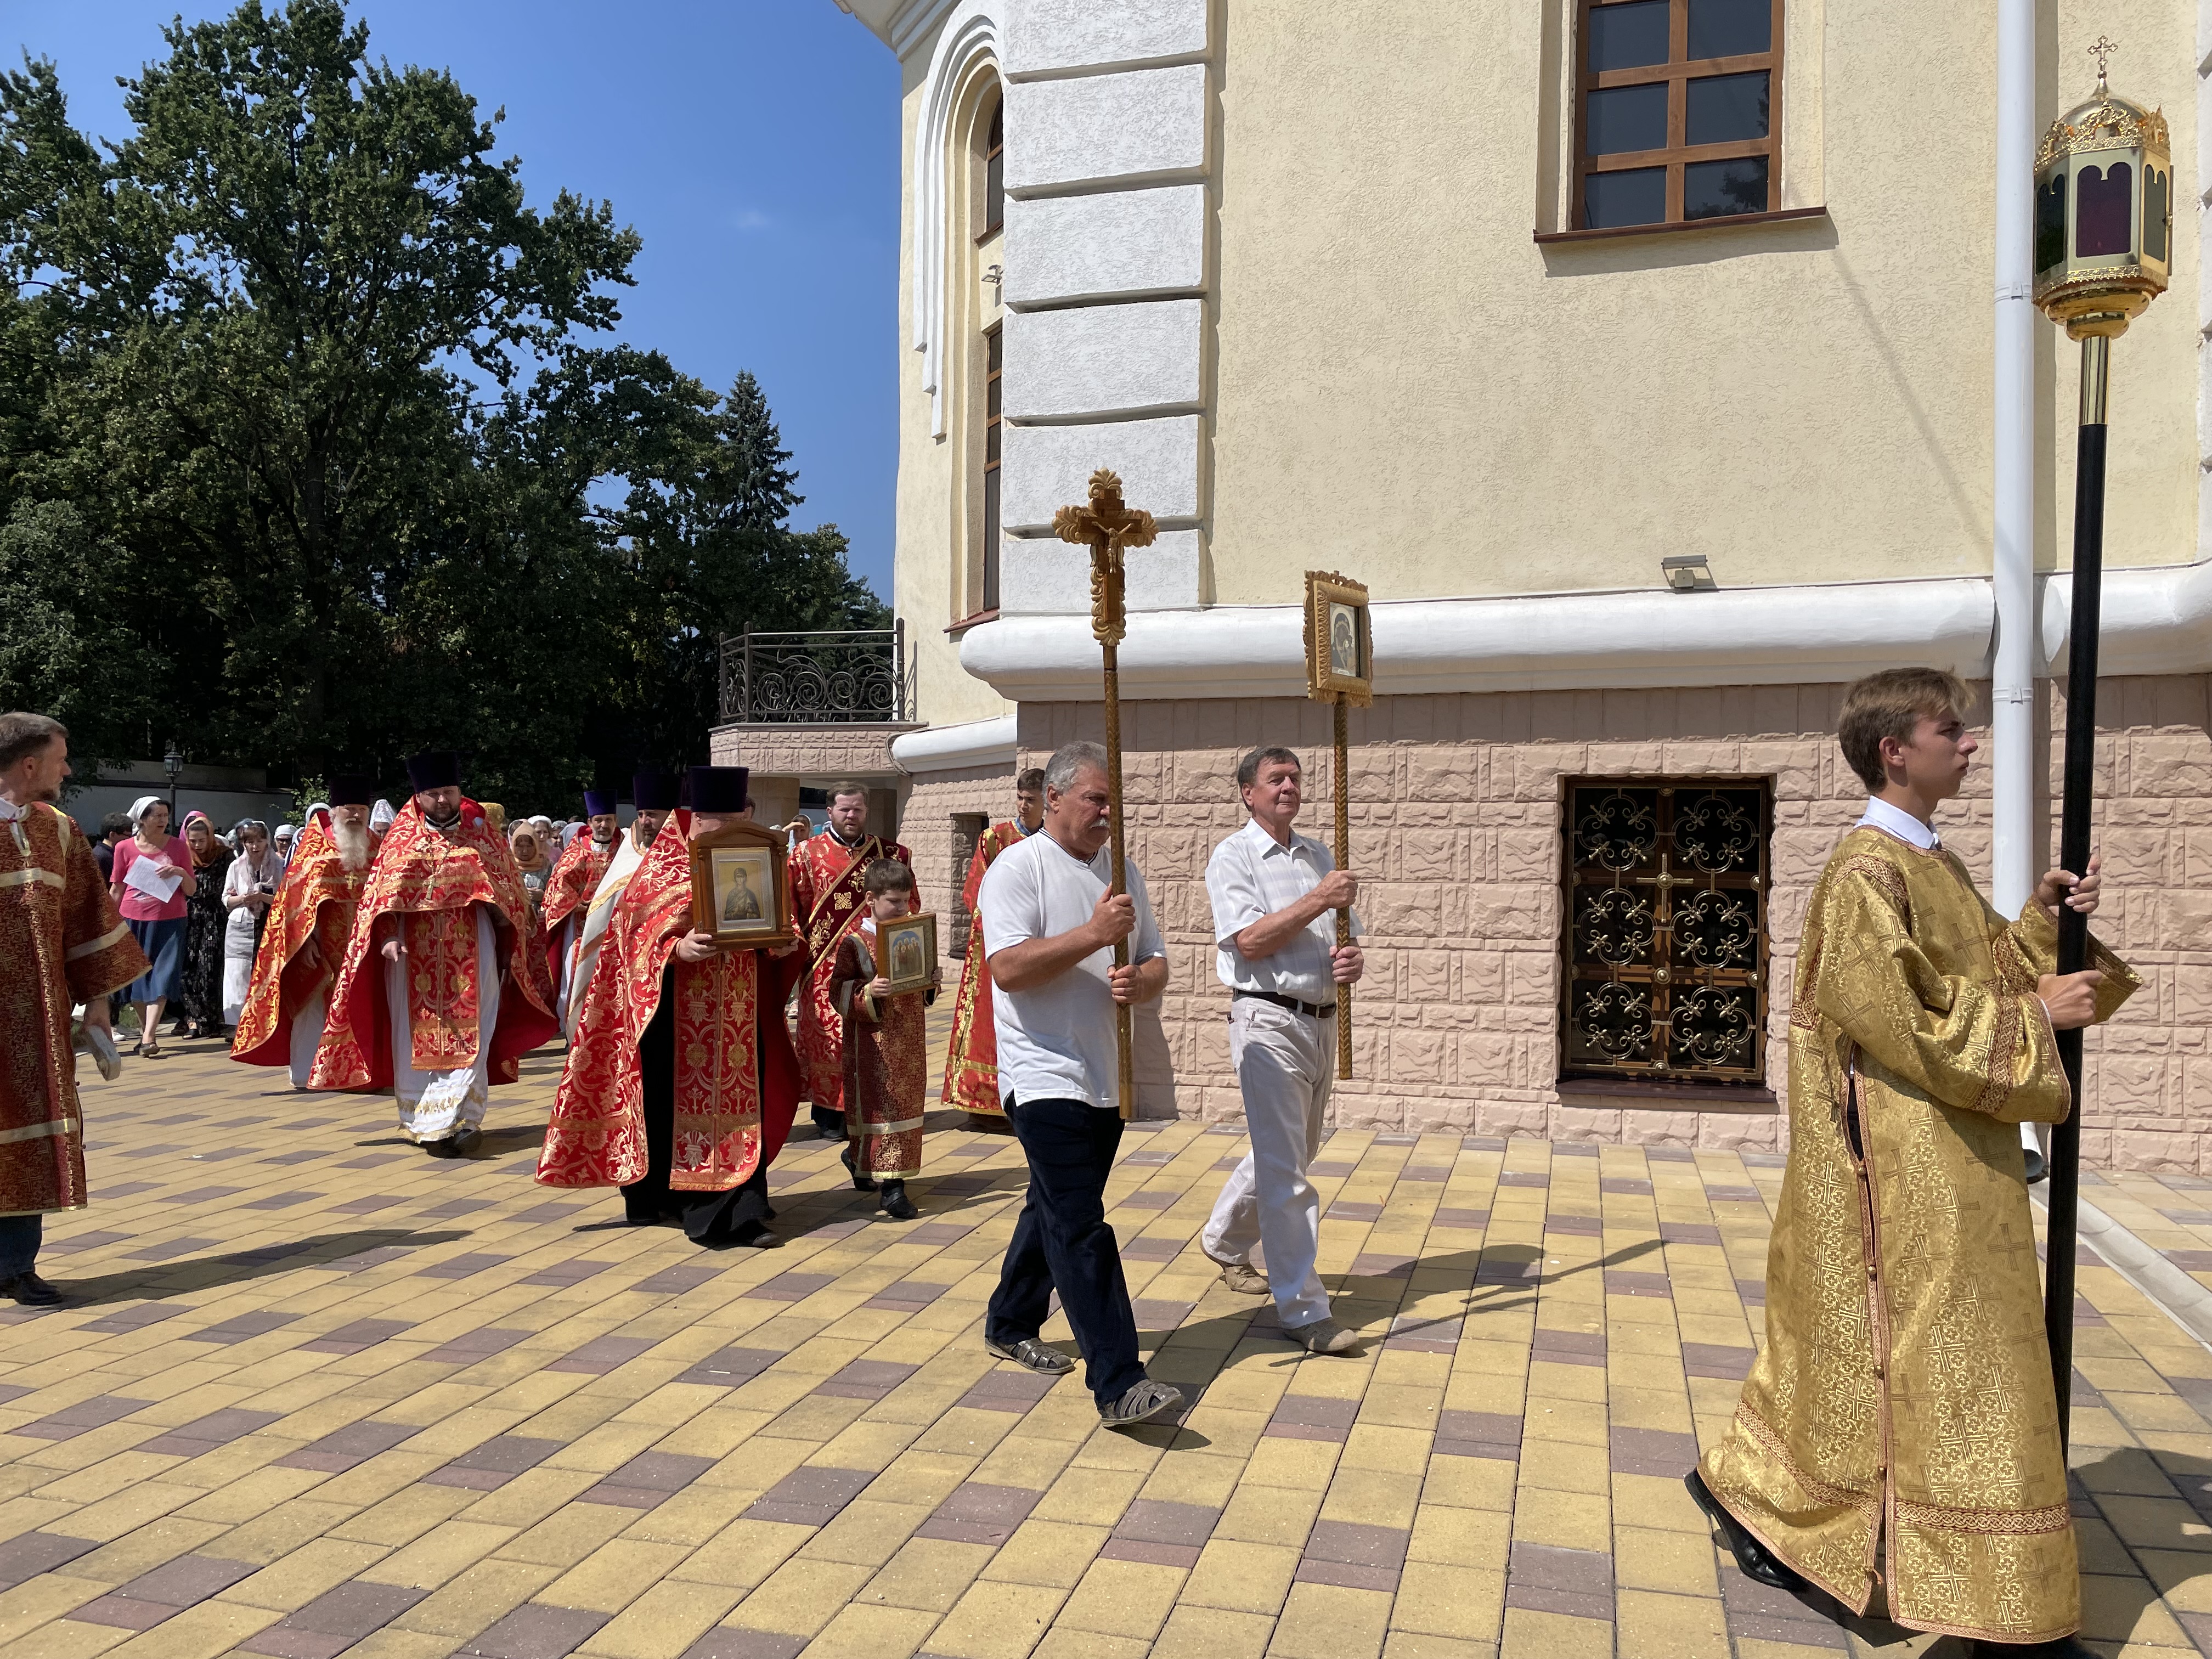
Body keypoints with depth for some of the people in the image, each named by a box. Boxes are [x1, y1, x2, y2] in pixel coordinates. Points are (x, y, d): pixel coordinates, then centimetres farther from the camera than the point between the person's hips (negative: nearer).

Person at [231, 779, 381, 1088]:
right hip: (324, 944, -3)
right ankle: (305, 1073, 7)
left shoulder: (372, 845, 10)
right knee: (314, 1006, 0)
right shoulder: (314, 843, -2)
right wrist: (307, 938, -17)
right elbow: (303, 892, -8)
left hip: (361, 944, 4)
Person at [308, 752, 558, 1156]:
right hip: (414, 952, 1)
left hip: (470, 949, 0)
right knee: (416, 1035, 2)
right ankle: (421, 1119, 9)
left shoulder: (480, 831, 5)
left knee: (468, 1032, -9)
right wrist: (388, 937, -15)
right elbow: (381, 892, 1)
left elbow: (507, 891, 7)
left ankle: (460, 1119, -11)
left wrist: (508, 946, 2)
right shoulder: (401, 837, 4)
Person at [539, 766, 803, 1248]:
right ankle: (654, 1196, 19)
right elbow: (637, 928, -10)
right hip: (675, 1006, -4)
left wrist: (782, 944, -7)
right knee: (672, 1098, 3)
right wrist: (676, 948, -28)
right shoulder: (662, 866, -3)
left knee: (737, 1101, 1)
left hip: (735, 1010, 4)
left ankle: (736, 1213, 7)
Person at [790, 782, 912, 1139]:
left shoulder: (891, 854, 8)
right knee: (827, 1038, 0)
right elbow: (792, 909, 4)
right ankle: (828, 1114, 10)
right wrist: (798, 946, -6)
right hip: (825, 967, -1)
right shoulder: (806, 854, 5)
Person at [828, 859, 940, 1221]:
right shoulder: (855, 943, -9)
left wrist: (931, 985, 1)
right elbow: (838, 993, -10)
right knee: (879, 1105, -5)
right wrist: (868, 993, -26)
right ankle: (890, 1185, -1)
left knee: (906, 1103, 12)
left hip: (910, 1039, 7)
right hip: (873, 1042, -6)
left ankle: (858, 1158, 34)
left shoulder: (913, 936, 10)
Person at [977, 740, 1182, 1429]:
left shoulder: (1121, 871, 12)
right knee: (1080, 1228, -10)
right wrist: (1094, 934, -25)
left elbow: (1156, 963, 12)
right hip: (1045, 1078, -7)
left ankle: (1010, 1326, 36)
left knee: (1055, 1211, 19)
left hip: (1107, 1078, 7)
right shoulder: (1017, 868, -9)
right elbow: (1008, 968, -20)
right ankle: (1118, 1384, -11)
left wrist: (1138, 982, -11)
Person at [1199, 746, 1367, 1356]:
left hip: (1323, 1021, 8)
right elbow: (1250, 941, -15)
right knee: (1283, 1166, -7)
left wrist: (1352, 961, -3)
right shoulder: (1232, 857, -5)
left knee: (1291, 1154, 19)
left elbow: (1344, 934, 20)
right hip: (1268, 1020, -7)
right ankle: (1304, 1310, -2)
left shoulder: (1320, 857, 15)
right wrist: (1319, 901, -20)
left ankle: (1223, 1242, 41)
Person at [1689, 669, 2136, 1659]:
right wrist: (2035, 1012, -15)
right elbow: (1896, 1020, -22)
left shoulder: (1934, 863, 12)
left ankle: (1750, 1489, 32)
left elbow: (1976, 977, 16)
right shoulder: (1866, 873, -17)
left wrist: (2042, 917, 2)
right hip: (1906, 1159, -10)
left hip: (1946, 1161, 10)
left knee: (1855, 1342, 17)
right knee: (1950, 1358, -2)